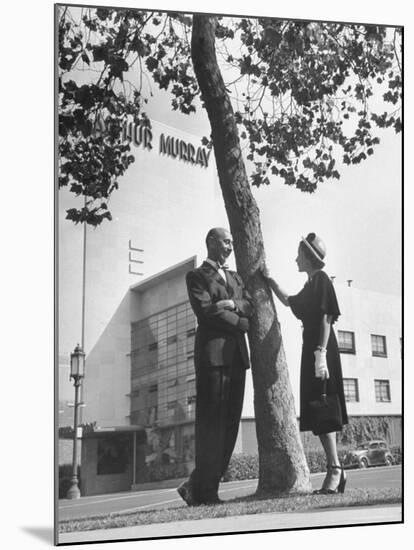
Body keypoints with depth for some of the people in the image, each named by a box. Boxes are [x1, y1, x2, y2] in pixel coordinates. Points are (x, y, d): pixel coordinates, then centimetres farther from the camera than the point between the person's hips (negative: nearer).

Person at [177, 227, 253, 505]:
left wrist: (231, 304, -8)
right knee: (211, 422, -7)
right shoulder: (197, 276, 5)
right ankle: (205, 492, -2)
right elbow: (205, 310, -9)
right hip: (212, 352, -6)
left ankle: (199, 487, 7)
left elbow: (250, 306, 11)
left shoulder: (236, 277, 25)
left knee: (230, 422, 2)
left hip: (237, 354, 6)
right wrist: (241, 323, -2)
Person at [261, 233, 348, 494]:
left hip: (321, 350, -9)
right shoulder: (311, 284, 18)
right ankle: (336, 470, 13)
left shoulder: (322, 279, -8)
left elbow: (327, 318, -17)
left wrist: (321, 354, -24)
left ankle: (335, 469, -11)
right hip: (311, 350, 9)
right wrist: (270, 279, 32)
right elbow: (288, 301, 36)